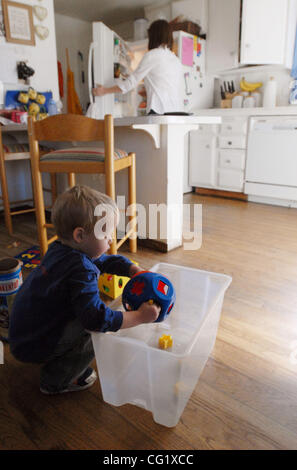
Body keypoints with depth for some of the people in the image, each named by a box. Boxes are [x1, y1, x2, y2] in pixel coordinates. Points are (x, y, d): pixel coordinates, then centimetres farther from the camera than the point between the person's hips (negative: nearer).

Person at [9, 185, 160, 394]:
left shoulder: (61, 249, -1)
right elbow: (97, 318, -37)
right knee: (98, 332, -16)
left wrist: (139, 272, -4)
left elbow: (109, 261, 8)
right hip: (33, 346, -9)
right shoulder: (81, 271, -31)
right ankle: (55, 382, 3)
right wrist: (140, 316, -27)